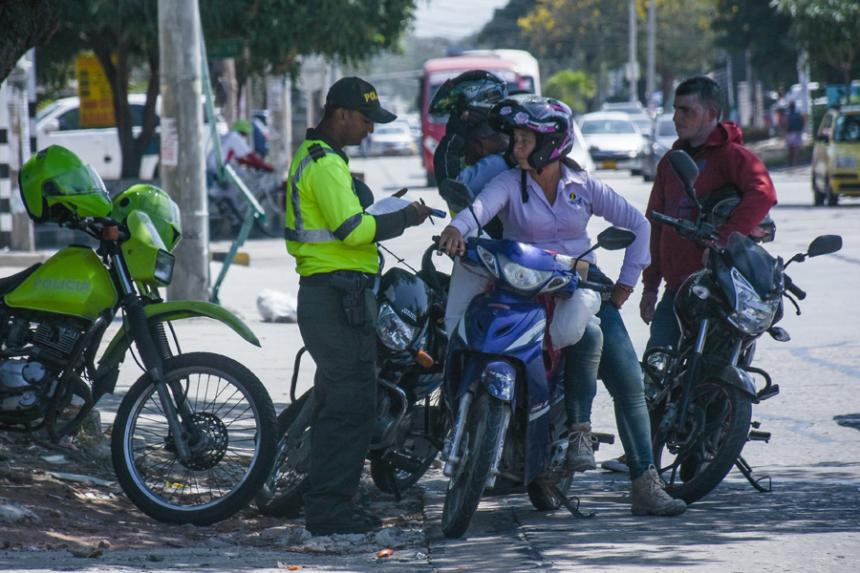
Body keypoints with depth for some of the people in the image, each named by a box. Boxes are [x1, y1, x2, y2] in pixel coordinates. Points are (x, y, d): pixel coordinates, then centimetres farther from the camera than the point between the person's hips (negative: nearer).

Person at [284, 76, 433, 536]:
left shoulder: (311, 155, 19)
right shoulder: (325, 163, -15)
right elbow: (352, 229, -23)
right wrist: (404, 218, -12)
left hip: (321, 294, 11)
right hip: (340, 295, -11)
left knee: (337, 402, 16)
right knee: (352, 402, -10)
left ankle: (326, 505, 21)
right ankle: (329, 508, -9)